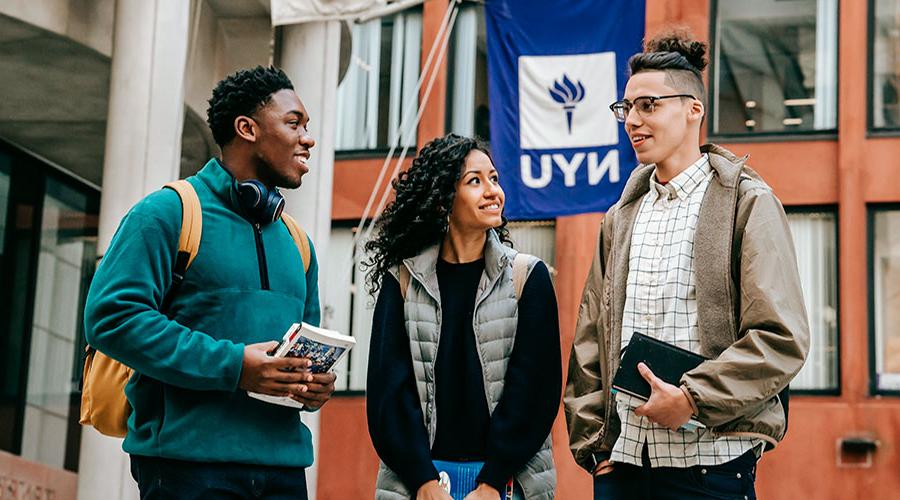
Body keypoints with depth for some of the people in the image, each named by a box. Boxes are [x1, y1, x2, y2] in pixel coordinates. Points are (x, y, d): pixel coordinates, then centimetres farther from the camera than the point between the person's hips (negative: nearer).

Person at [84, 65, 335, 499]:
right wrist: (232, 366, -19)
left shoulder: (295, 241, 20)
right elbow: (111, 315, -14)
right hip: (188, 459, -6)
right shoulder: (168, 213, -3)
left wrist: (317, 384, 1)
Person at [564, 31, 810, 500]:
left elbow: (782, 339, -10)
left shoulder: (748, 203, -2)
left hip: (709, 460, -5)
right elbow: (589, 342, 15)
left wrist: (693, 398, -15)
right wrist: (591, 439, 6)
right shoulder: (621, 218, 15)